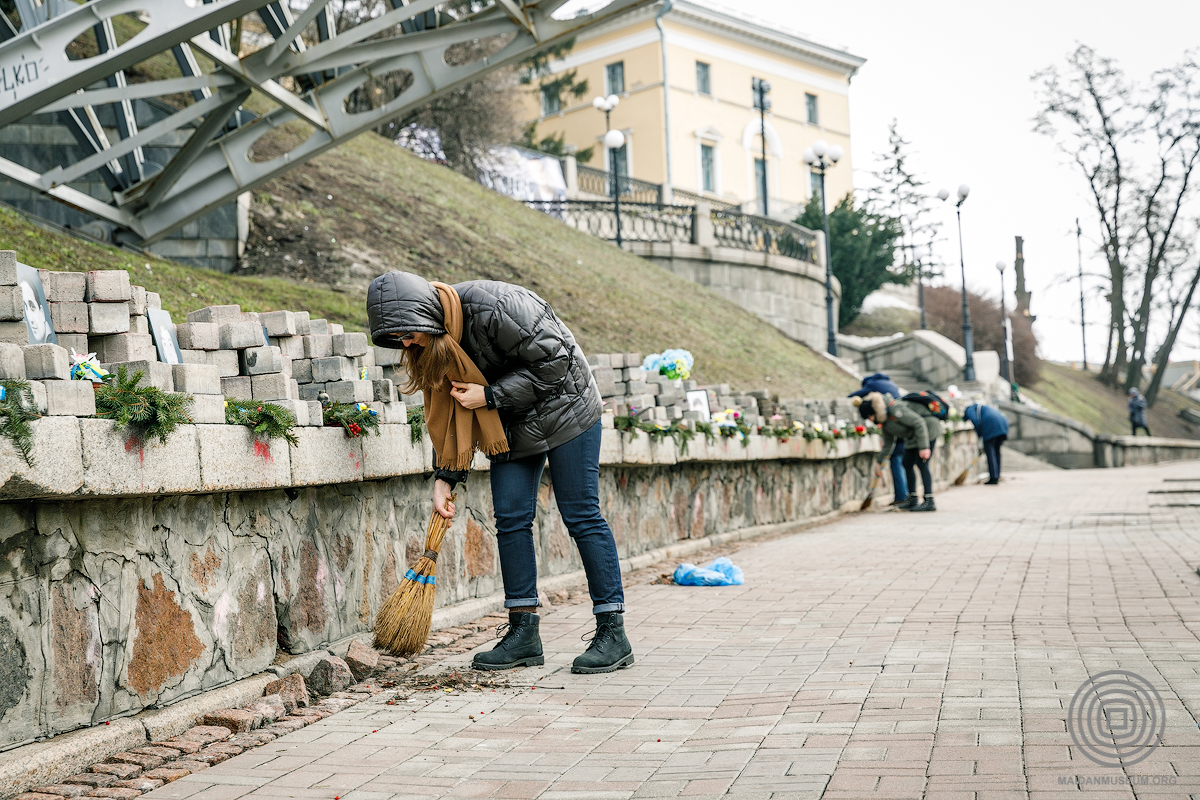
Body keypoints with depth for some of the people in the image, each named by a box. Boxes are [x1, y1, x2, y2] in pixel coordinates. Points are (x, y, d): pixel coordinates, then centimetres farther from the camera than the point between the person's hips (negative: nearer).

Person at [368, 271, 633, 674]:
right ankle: (524, 632, 7)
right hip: (512, 424, 7)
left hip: (563, 407, -7)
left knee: (581, 516, -6)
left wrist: (491, 396, -25)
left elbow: (555, 361, -26)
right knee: (510, 519, 0)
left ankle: (613, 632, -1)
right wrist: (445, 477, -4)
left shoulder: (492, 306, -31)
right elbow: (447, 409, 3)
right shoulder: (431, 341, -6)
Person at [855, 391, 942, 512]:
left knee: (922, 464, -14)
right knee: (908, 464, 10)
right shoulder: (885, 422, 6)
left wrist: (924, 447, -29)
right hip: (913, 436, 10)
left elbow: (919, 423, -27)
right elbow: (888, 444, 17)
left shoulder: (895, 409, -25)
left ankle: (929, 502, -15)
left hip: (928, 429, -10)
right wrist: (879, 462, 18)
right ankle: (912, 500, 18)